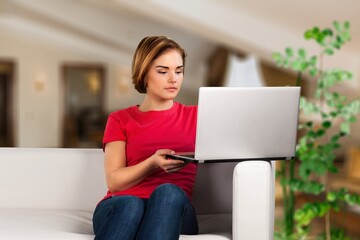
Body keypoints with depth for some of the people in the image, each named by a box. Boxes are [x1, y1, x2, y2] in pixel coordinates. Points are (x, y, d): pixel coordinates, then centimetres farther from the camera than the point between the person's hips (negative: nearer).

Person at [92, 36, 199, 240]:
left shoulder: (195, 116, 19)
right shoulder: (120, 119, 16)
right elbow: (114, 181, 4)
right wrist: (153, 163, -15)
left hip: (172, 212, 1)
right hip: (120, 207, 0)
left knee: (168, 192, -36)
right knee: (131, 204, -37)